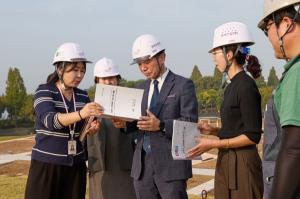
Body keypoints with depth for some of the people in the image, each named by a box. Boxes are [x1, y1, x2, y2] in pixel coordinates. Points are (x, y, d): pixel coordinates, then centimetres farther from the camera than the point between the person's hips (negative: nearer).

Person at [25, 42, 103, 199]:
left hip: (76, 165, 4)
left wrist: (91, 129, -14)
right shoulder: (44, 92, -7)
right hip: (46, 164, -4)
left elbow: (83, 129, 10)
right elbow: (49, 120, -25)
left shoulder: (83, 96, 7)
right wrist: (80, 114, -41)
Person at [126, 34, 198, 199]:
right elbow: (138, 122, 14)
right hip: (143, 164, 5)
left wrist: (161, 125, -22)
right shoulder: (141, 88, 16)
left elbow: (190, 122, -10)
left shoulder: (183, 85, -2)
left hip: (171, 164, -5)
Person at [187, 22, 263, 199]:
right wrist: (213, 130, 4)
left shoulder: (246, 86, -15)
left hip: (241, 164, -8)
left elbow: (253, 136, -16)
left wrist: (214, 143, -16)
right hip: (226, 163, 8)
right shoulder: (232, 85, 12)